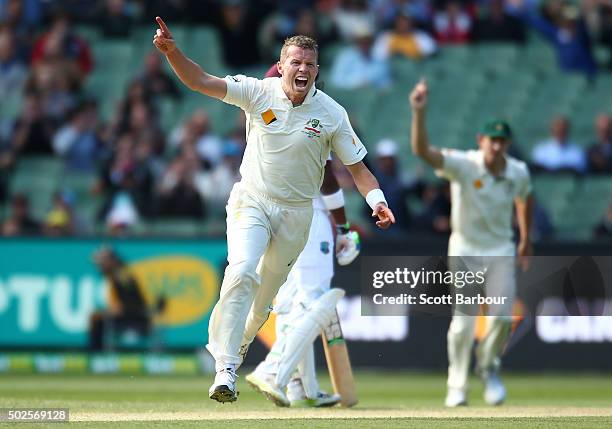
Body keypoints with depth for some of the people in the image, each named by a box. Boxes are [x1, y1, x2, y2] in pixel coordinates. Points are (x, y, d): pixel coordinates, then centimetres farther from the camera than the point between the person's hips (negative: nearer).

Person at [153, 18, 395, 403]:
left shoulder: (331, 114, -8)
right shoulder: (258, 92, -9)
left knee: (266, 292, 10)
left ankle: (239, 343, 39)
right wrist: (172, 51, -32)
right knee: (242, 273, -23)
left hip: (295, 212, 2)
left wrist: (376, 200, -21)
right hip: (251, 202, -2)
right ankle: (226, 370, -23)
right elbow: (199, 81, -15)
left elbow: (356, 165, -4)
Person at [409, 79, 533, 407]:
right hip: (465, 251, -3)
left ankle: (489, 366, 23)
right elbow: (422, 150, -34)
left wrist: (526, 241, 23)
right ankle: (457, 386, 11)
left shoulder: (519, 173, -7)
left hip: (501, 252, 3)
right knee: (463, 321, -4)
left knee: (502, 316, -6)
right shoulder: (463, 165, -19)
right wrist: (419, 112, -49)